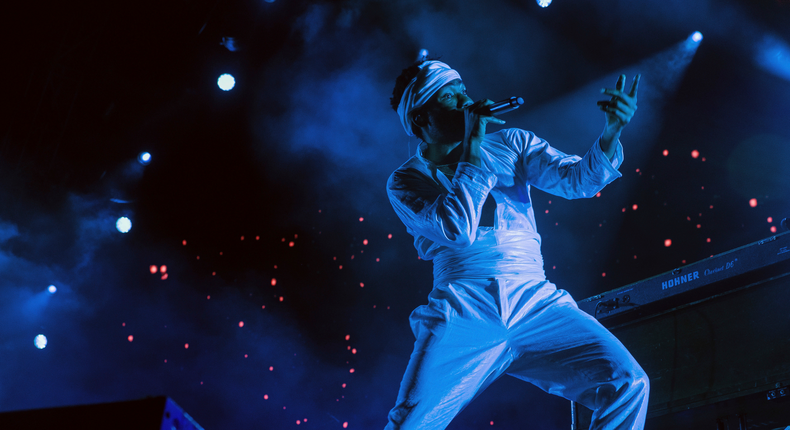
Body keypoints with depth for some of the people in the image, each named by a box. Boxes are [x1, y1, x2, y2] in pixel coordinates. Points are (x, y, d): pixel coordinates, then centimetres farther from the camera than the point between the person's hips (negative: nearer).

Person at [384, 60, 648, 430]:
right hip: (463, 314, -2)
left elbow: (578, 178, 3)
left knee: (629, 385, -16)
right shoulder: (405, 182, 8)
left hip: (535, 302, 3)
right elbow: (458, 229, -10)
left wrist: (612, 132, -15)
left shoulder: (511, 144, 16)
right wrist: (473, 148, -4)